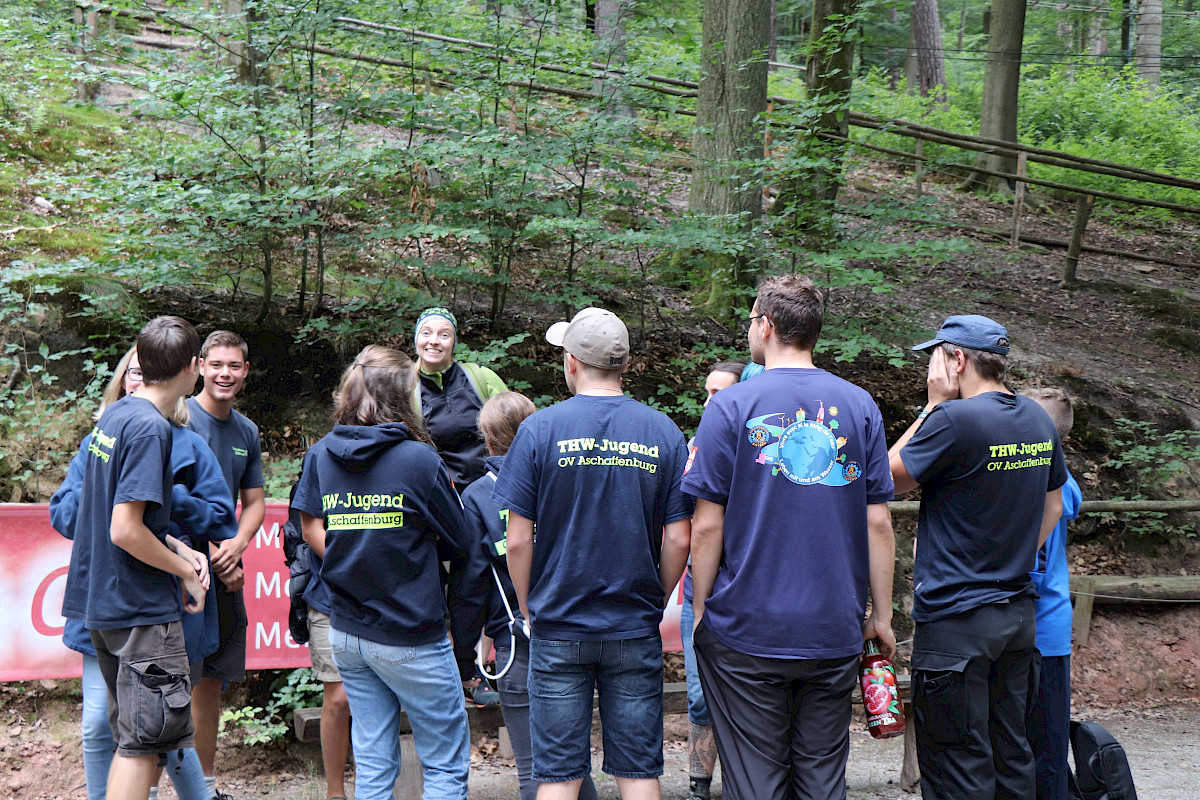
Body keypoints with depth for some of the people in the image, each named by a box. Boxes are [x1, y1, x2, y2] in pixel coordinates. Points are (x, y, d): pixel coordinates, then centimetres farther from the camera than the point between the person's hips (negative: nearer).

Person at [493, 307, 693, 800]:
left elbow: (518, 541, -8)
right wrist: (654, 602, 12)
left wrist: (529, 609, 7)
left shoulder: (540, 429, -7)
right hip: (636, 631, 2)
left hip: (559, 630, -1)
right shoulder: (663, 432, -1)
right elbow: (678, 540, -3)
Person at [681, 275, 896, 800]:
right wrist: (881, 616, 10)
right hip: (835, 632, 3)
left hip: (747, 630, -3)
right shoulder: (859, 406, 3)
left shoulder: (731, 406, -6)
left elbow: (707, 526, -8)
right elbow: (878, 523, 2)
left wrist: (699, 608, 4)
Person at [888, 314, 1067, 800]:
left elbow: (889, 479, -6)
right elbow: (1053, 507, 18)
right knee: (1011, 753, 16)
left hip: (956, 618, -8)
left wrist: (933, 405, -4)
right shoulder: (1038, 419, 7)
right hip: (1019, 610, 8)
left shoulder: (953, 419, -18)